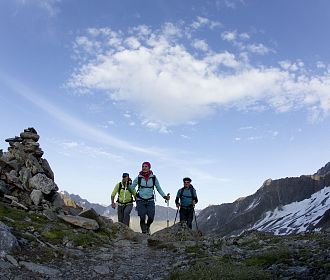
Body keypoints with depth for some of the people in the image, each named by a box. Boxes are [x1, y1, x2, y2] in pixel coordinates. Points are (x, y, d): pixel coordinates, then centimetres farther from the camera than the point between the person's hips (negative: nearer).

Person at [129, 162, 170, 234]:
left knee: (151, 218, -7)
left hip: (150, 200, 1)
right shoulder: (138, 178, -2)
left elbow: (158, 188, 9)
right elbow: (131, 188, 2)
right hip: (140, 200, -1)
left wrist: (164, 196, 2)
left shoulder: (153, 177, 0)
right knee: (142, 218, -9)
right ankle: (144, 231, 15)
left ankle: (147, 227, 27)